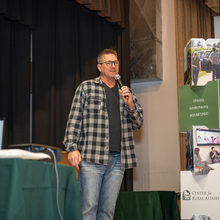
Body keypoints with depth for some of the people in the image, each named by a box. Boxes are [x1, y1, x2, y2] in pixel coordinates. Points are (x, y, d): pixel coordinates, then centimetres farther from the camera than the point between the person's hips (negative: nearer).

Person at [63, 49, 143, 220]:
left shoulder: (126, 93, 20)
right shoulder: (86, 88, 9)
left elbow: (138, 124, 17)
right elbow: (74, 120, 3)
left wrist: (130, 105, -1)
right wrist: (72, 148, -8)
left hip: (117, 159, 4)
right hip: (91, 157, -4)